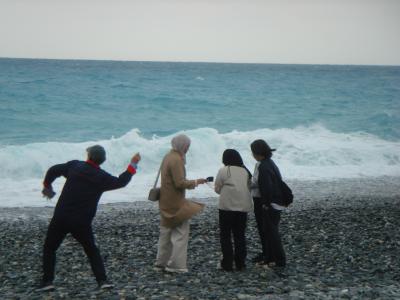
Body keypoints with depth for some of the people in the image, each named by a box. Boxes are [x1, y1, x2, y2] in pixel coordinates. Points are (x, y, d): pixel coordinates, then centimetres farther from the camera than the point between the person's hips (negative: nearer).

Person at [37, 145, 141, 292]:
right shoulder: (102, 177, -5)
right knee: (92, 251, 17)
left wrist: (47, 185, 25)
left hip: (61, 218, 0)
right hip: (82, 223, 0)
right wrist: (133, 165, 14)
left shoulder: (74, 166, 1)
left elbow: (53, 170, 6)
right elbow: (120, 182, 6)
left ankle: (47, 281, 7)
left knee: (49, 248, 15)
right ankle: (102, 280, 8)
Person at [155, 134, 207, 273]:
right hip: (176, 203, -10)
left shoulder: (168, 157, 11)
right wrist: (196, 182, -12)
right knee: (180, 233, -3)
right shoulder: (176, 160, -19)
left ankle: (161, 262, 24)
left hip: (166, 202, 10)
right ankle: (176, 265, -2)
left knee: (166, 231, 16)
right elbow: (180, 183, -23)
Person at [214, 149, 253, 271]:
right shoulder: (245, 171, 6)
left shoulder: (223, 171, -8)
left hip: (227, 207, -4)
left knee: (225, 235, 5)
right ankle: (240, 263, 14)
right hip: (243, 207, 4)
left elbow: (217, 189, -3)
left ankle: (227, 263, 3)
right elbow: (249, 187, 10)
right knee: (240, 235, 13)